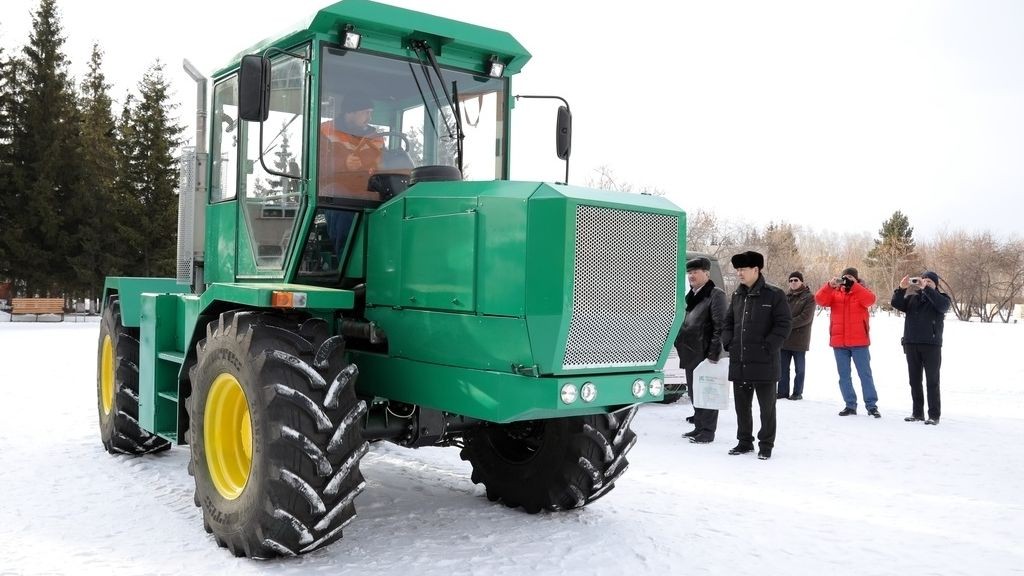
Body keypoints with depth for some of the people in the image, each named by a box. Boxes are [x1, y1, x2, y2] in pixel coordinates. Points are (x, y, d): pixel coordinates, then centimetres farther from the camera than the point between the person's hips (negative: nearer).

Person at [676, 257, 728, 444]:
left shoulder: (715, 294, -9)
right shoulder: (691, 296, 17)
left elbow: (720, 326, -15)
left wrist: (714, 353, -19)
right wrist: (680, 344, 16)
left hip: (705, 354, -9)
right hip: (690, 355, 9)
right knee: (694, 392, 15)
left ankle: (708, 431, 4)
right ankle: (699, 427, 26)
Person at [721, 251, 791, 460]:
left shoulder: (774, 295, -6)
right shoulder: (737, 295, 13)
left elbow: (782, 325, -9)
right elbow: (728, 322, 20)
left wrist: (767, 347, -15)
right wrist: (729, 343, 6)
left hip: (764, 362, -6)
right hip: (739, 362, 6)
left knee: (767, 405, 4)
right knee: (741, 404, 12)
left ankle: (766, 445, 15)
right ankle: (745, 441, 25)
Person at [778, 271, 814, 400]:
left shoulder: (809, 297, -4)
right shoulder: (786, 296, 13)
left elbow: (806, 317, -13)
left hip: (799, 339, -5)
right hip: (784, 338, 5)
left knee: (799, 368, 5)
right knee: (782, 367, 8)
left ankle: (798, 392, 12)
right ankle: (782, 391, 16)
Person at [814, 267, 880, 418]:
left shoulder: (861, 291, 4)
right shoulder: (834, 293, 9)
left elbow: (870, 300, -17)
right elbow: (820, 300, -8)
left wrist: (854, 285, -20)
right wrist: (830, 285, -21)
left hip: (859, 341, -3)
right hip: (839, 342, 3)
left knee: (865, 374, 1)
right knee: (844, 375, 7)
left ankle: (871, 405, 4)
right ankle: (850, 405, 15)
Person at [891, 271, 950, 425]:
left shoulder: (941, 298, 5)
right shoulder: (912, 298, 13)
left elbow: (943, 305, -18)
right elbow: (896, 303, -2)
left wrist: (926, 289, -24)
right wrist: (902, 288, -17)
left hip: (931, 345, -4)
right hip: (911, 344, 4)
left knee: (932, 381, -2)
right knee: (914, 380, 8)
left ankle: (934, 414, 1)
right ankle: (917, 412, 15)